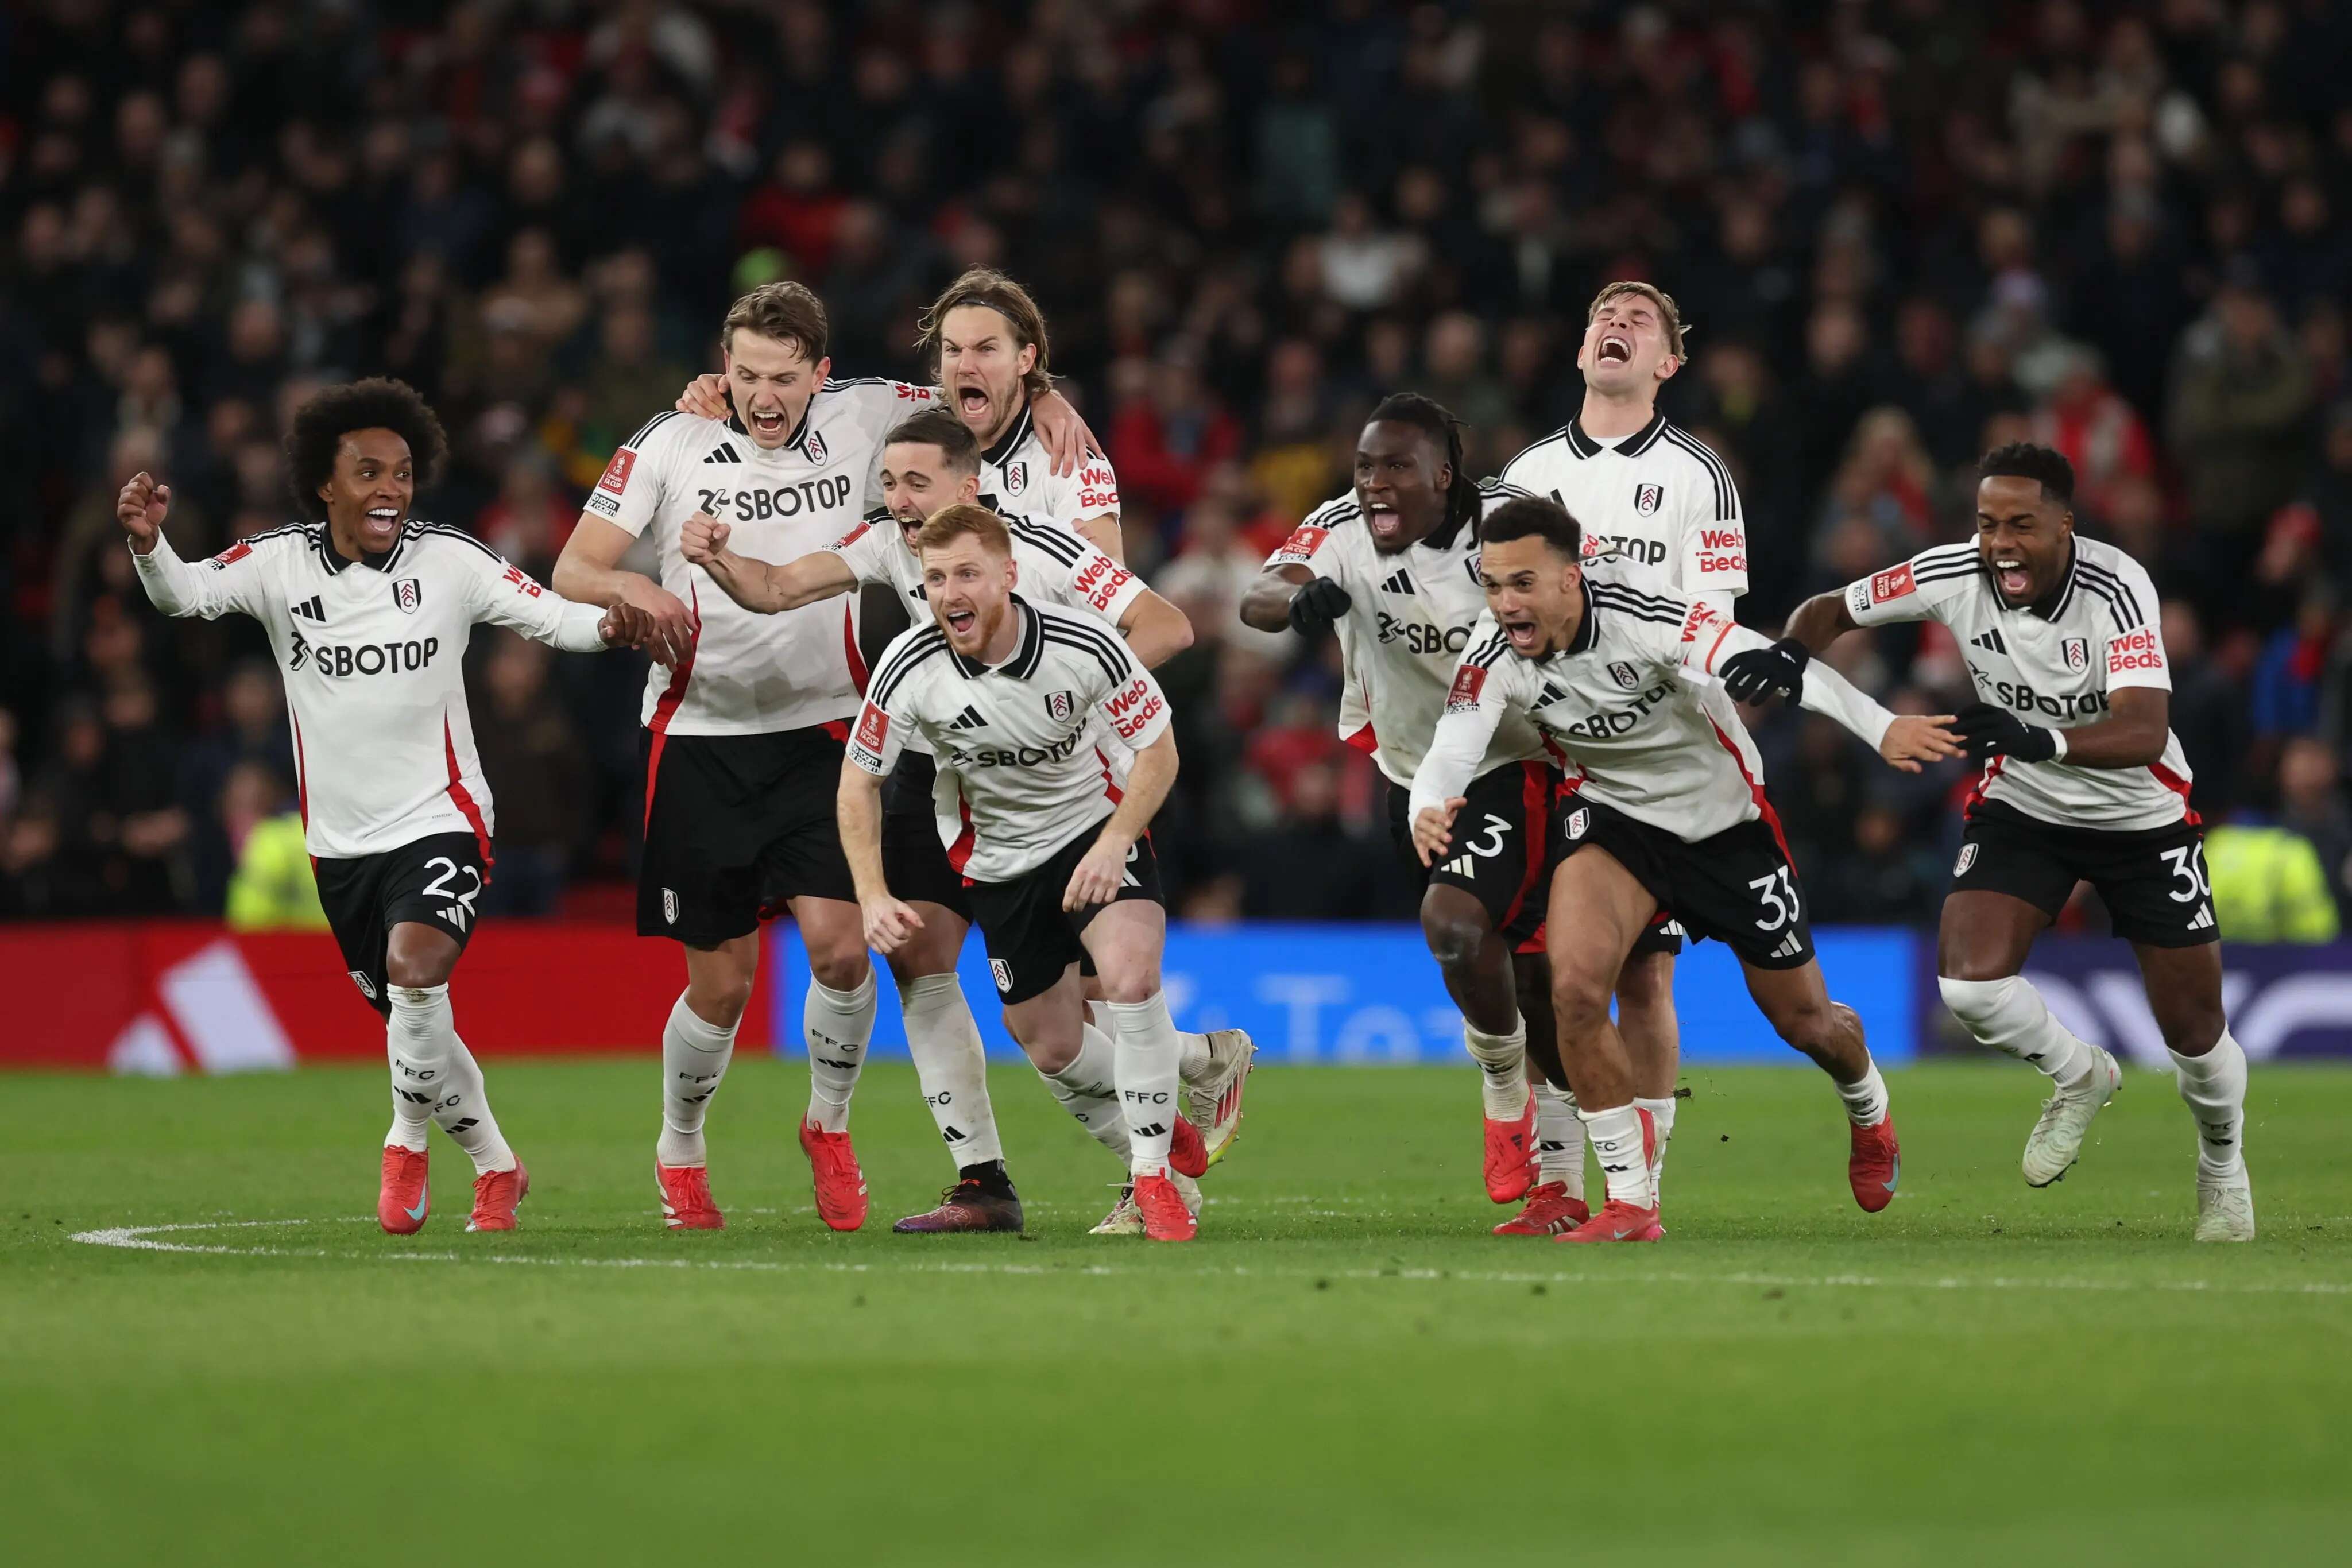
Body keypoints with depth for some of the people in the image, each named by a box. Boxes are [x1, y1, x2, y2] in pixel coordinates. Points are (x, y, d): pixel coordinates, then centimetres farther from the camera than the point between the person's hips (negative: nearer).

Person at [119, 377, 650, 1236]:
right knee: (412, 1022, 12)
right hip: (340, 837, 3)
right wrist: (150, 545, -37)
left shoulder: (451, 561, -6)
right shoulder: (279, 563, -4)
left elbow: (548, 614, -6)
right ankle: (495, 1168, 37)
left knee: (415, 965, -28)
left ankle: (407, 1141, -8)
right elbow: (188, 593, -16)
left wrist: (606, 624, -28)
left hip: (438, 820, -3)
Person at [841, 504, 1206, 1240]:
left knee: (1130, 977, -28)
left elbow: (1158, 750, -11)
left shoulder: (1084, 646, -24)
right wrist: (873, 895, -15)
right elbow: (860, 779, -6)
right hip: (1000, 860, 3)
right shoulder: (910, 668, -19)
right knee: (1053, 1048, 6)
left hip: (1097, 828, -3)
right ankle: (1167, 1147, 33)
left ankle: (1155, 1176, -14)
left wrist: (1114, 842, -25)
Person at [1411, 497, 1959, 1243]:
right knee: (1575, 985, -25)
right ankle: (1631, 1203, -11)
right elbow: (1449, 754, -26)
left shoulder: (1640, 618, -32)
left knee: (1806, 1021, 12)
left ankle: (1869, 1115, 50)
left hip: (1727, 818, -2)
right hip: (1614, 812, 2)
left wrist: (1882, 727, -56)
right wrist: (1428, 812, -51)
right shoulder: (1493, 655, -20)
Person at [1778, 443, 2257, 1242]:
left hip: (2141, 814, -2)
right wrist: (1788, 653, -28)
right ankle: (2079, 1078, 11)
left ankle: (2223, 1161, 37)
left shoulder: (2117, 587, -29)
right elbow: (1832, 609, -5)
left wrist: (2040, 739, -56)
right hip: (2021, 808, 2)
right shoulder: (1954, 575, -19)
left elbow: (2143, 733, -40)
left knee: (2194, 1030, 3)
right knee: (1968, 980, -21)